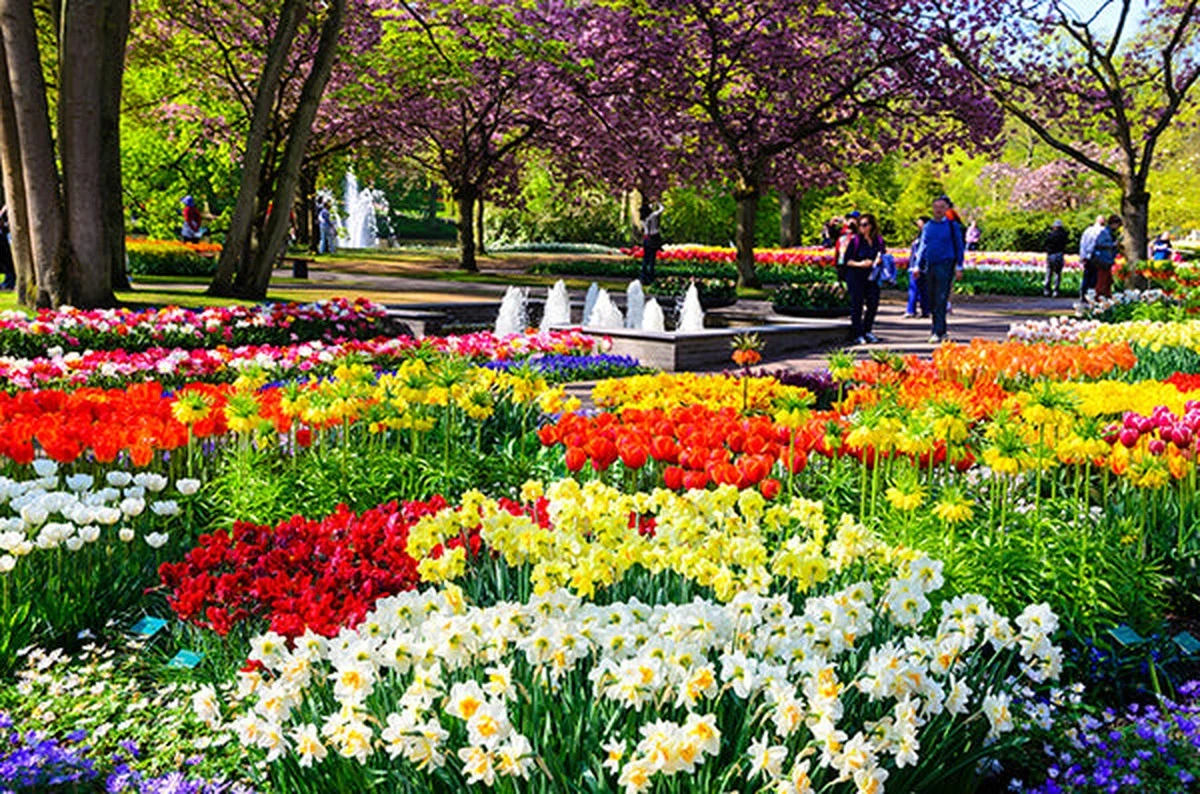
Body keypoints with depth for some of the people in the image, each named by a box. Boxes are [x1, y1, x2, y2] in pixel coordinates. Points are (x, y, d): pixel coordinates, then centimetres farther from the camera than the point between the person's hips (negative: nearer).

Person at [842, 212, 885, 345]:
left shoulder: (878, 240, 8)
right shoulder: (855, 240, -2)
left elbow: (883, 256, 19)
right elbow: (847, 260, -2)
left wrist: (880, 260, -4)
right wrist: (859, 264, -17)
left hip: (872, 277, 4)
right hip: (856, 277, -3)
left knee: (873, 304, 2)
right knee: (857, 305, -3)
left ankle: (867, 331, 19)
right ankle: (858, 335, 4)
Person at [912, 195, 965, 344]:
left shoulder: (952, 225, 0)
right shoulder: (928, 226, 11)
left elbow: (959, 246, 3)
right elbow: (922, 246, 17)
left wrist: (959, 266, -1)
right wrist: (918, 266, 11)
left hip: (945, 265, -5)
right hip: (930, 266, 5)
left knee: (941, 300, -11)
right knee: (932, 300, 8)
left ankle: (938, 332, -13)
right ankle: (941, 330, 19)